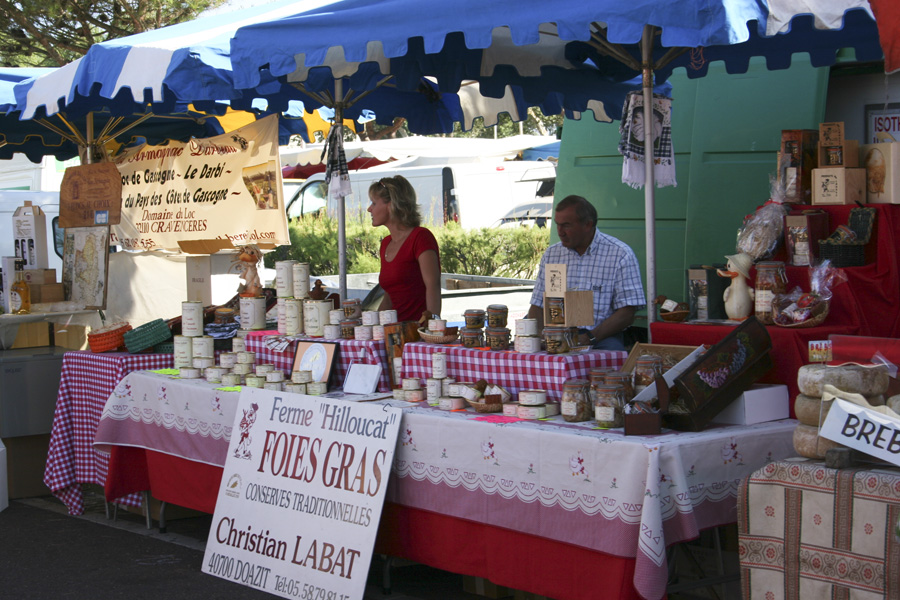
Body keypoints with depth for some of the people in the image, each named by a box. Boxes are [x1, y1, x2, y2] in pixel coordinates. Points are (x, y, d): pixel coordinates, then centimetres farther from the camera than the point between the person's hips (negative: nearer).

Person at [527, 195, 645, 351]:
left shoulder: (621, 254, -1)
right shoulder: (551, 254, 14)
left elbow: (627, 313, -6)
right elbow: (538, 306, 14)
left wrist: (590, 338, -18)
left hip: (602, 338, -3)